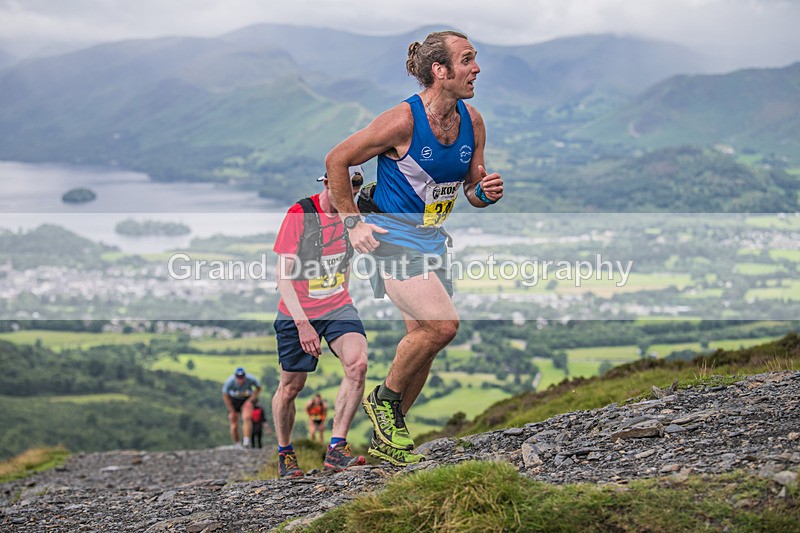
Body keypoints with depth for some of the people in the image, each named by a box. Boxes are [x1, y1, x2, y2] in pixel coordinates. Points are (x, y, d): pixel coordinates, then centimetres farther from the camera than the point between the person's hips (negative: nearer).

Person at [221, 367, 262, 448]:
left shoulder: (251, 379, -27)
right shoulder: (229, 382, -29)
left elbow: (258, 388, -6)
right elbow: (225, 396, -15)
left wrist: (251, 400, -14)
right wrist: (232, 411, -13)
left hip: (247, 399, 0)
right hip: (233, 401, 0)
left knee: (247, 418, -27)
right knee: (234, 425, -3)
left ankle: (246, 441, -30)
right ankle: (237, 445, 15)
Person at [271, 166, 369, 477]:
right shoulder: (299, 215, -15)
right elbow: (283, 276, -17)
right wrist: (303, 324, -23)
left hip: (338, 307, 4)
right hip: (297, 314, -4)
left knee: (357, 363, -22)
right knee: (291, 386, 7)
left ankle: (336, 450, -20)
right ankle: (284, 453, 32)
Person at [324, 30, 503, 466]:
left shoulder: (472, 122, -1)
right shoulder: (403, 120, -20)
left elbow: (472, 188, 11)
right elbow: (336, 161, -11)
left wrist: (486, 192, -13)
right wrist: (351, 222, -11)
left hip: (430, 238, 8)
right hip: (391, 233, -8)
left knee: (424, 337, 8)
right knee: (442, 324, -21)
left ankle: (385, 439, 22)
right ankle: (385, 398, 2)